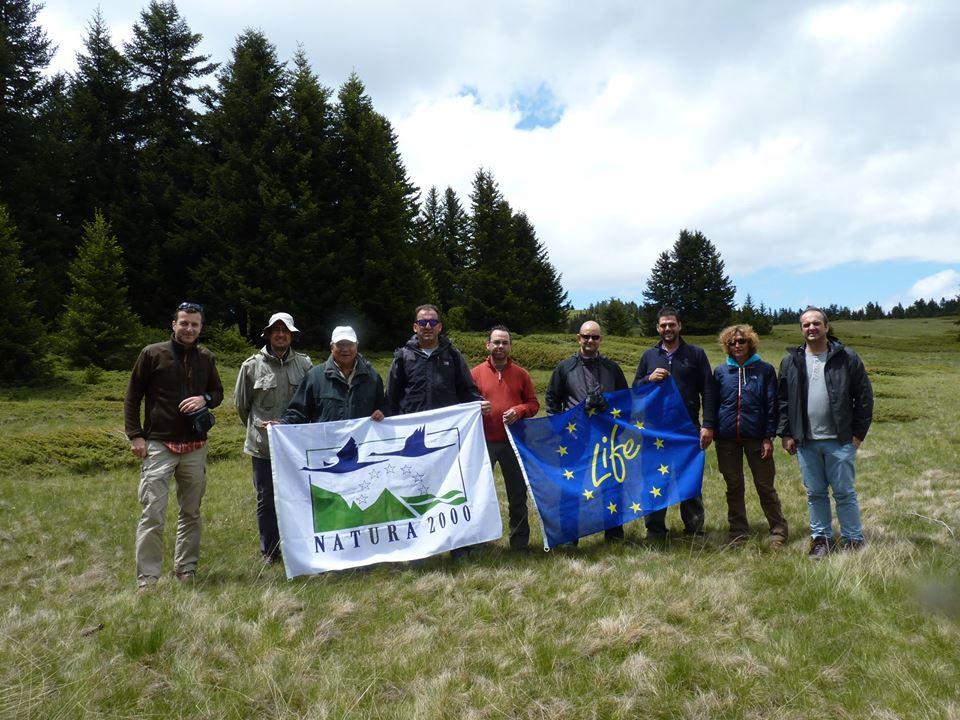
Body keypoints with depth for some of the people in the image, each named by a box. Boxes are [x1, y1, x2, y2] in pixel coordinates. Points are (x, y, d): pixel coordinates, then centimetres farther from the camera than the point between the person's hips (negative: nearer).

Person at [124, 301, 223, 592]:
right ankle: (147, 579, 3)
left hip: (195, 447, 4)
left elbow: (218, 392, 16)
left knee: (192, 513, 11)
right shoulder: (152, 354, -3)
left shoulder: (206, 358, 7)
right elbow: (132, 397, 2)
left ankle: (185, 570, 25)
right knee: (153, 514, -6)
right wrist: (135, 435, -5)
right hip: (158, 445, -4)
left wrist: (205, 399, -7)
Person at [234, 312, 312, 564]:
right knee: (265, 499, 8)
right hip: (263, 446, -1)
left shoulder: (303, 364, 2)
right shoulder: (252, 365, -1)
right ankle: (269, 551, 22)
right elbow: (241, 402, 11)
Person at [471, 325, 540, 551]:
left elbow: (534, 404, 7)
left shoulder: (521, 374, 5)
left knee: (518, 494, 10)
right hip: (484, 441, -1)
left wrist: (519, 411, -12)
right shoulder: (476, 373, 1)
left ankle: (520, 541, 23)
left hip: (514, 441, 2)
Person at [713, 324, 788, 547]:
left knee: (765, 486, 4)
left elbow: (772, 405, 1)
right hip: (727, 439, 2)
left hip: (756, 437, -2)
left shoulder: (765, 370, 1)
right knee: (733, 487, 10)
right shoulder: (721, 371, 6)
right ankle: (738, 532, 21)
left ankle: (778, 531, 19)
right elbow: (713, 404, 10)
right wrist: (713, 431, 5)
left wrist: (769, 437, -5)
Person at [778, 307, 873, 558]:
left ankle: (853, 540, 18)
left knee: (845, 493, 5)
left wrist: (858, 433, -3)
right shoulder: (791, 361, 6)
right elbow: (782, 401, 8)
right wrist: (785, 434, 4)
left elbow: (864, 397, 0)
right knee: (815, 494, 11)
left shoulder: (847, 358, -1)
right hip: (805, 442, 3)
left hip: (839, 441, -2)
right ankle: (821, 538, 24)